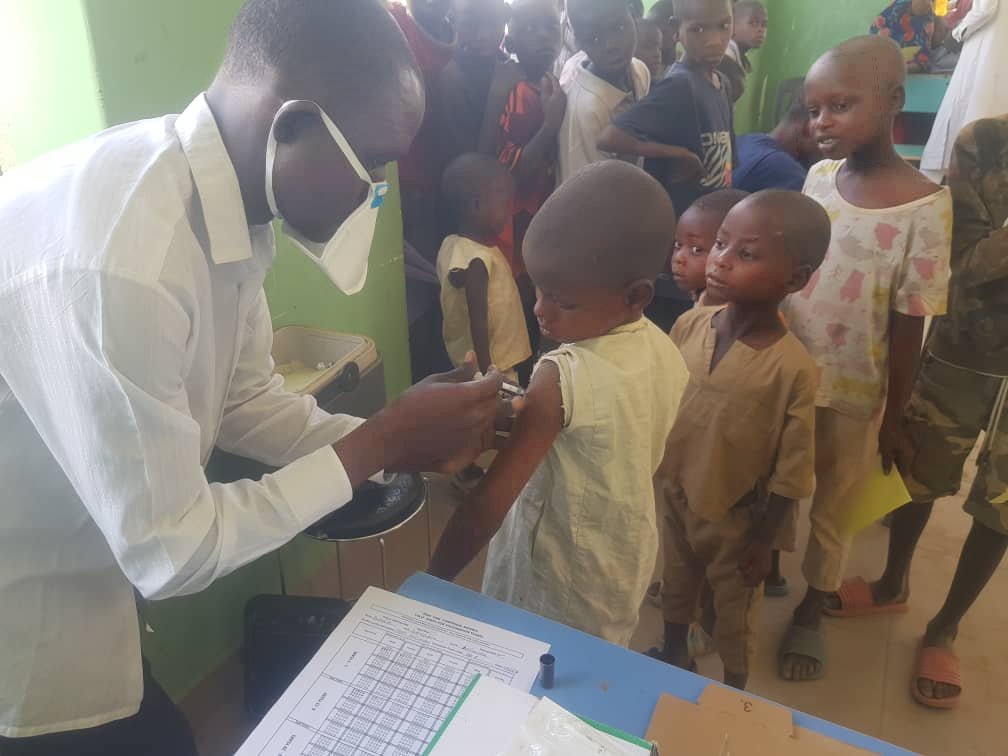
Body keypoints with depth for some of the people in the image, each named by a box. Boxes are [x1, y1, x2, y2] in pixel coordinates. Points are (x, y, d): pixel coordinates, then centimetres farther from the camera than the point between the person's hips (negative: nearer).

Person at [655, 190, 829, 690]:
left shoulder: (793, 368, -27)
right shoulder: (688, 326, -14)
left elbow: (791, 473, -17)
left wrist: (763, 542, -10)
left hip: (736, 520, -4)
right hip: (673, 498, 5)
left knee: (734, 616, 21)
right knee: (674, 589, 29)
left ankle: (733, 693, 49)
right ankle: (673, 657, 58)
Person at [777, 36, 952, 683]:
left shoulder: (924, 206, -17)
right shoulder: (819, 176, -2)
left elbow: (910, 323, -13)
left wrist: (892, 418, -7)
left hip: (851, 394, -4)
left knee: (830, 510, 15)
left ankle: (810, 615, 39)